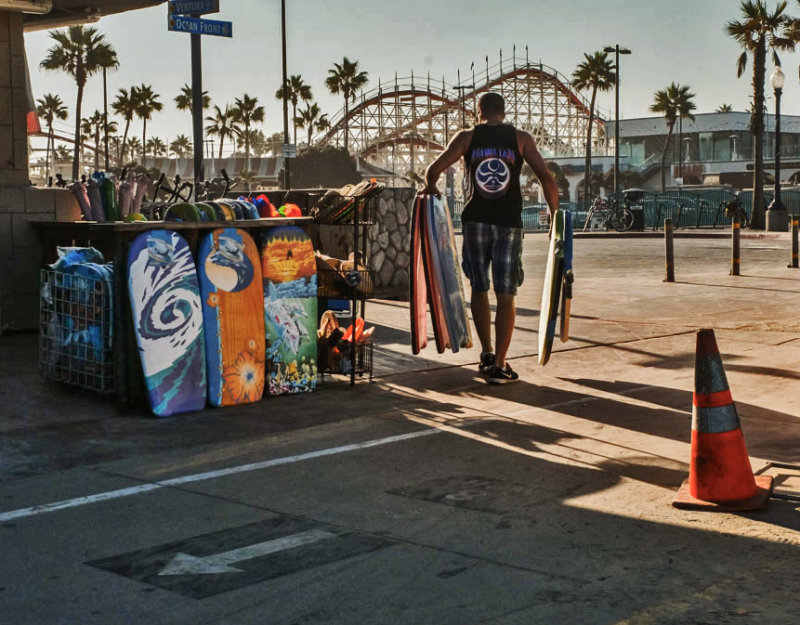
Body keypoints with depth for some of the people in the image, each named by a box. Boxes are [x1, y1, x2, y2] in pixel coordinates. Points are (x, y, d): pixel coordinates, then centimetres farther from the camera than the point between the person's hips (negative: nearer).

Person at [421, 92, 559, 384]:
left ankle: (486, 354, 19)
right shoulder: (521, 139, 3)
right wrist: (555, 212, 6)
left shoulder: (467, 137, 4)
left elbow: (433, 170, -3)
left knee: (479, 288, 16)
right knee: (505, 296, 3)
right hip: (509, 223, -1)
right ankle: (498, 365, 1)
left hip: (475, 220, 1)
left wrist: (430, 188, 19)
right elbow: (546, 177, -5)